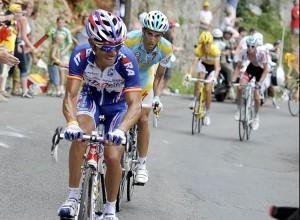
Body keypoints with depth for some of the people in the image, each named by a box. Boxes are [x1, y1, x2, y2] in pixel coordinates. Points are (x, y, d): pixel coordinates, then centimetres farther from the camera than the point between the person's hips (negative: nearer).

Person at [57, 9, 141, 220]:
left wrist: (121, 129, -56)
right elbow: (70, 95, -32)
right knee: (79, 135, -29)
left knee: (113, 157, -14)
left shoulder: (127, 60, -35)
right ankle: (73, 198, -21)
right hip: (91, 99, 1)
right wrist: (71, 123, -52)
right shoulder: (81, 55, -30)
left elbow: (134, 104, -37)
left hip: (117, 106, -1)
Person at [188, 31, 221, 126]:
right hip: (203, 64, 2)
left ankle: (207, 114, 3)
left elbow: (217, 67, -41)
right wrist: (189, 74, -53)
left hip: (213, 66, -2)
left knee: (208, 89, -11)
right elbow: (194, 63, -37)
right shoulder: (199, 49, -30)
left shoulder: (215, 50, -35)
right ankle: (195, 100, -14)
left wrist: (214, 78, -57)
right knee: (200, 77, -31)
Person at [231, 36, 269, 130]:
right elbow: (238, 67, -18)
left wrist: (259, 83, -39)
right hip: (251, 67, 3)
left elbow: (266, 69, -30)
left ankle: (256, 117, 14)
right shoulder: (244, 53, -27)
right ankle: (239, 110, 1)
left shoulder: (261, 53, -35)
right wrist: (233, 80, -29)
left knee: (256, 95, -9)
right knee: (240, 88, -19)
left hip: (261, 70, -3)